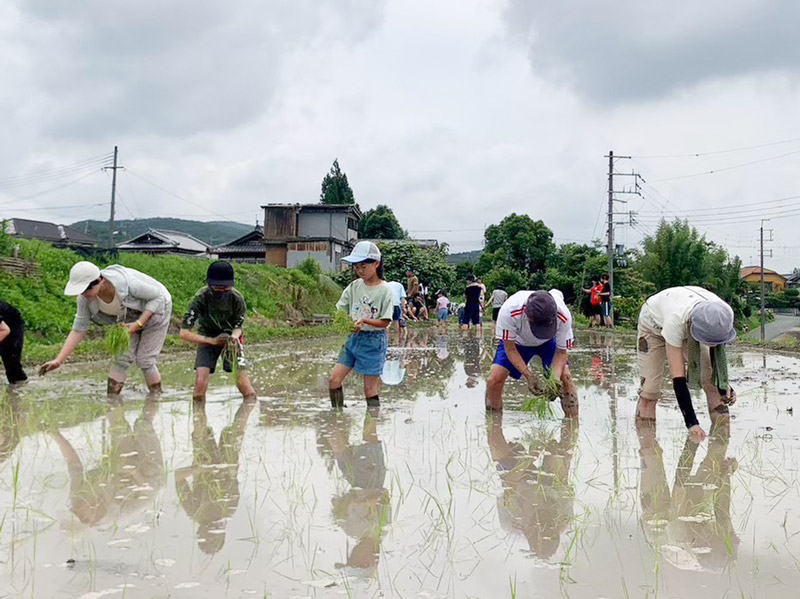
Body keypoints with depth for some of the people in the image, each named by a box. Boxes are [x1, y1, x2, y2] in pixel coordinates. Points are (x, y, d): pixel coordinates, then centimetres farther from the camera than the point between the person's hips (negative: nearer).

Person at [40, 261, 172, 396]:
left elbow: (158, 296, -26)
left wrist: (139, 324, -33)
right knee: (122, 357, -8)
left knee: (144, 360, -8)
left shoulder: (125, 282, -40)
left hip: (155, 310, -5)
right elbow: (78, 330, -15)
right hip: (130, 317, 5)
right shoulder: (85, 299, -23)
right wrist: (58, 360, -22)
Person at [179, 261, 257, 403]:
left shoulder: (237, 299, -23)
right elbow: (184, 333, -26)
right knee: (200, 383, -17)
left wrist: (234, 338, -36)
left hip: (231, 337, 0)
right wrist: (212, 341, -36)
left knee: (243, 384, -12)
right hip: (207, 339, 0)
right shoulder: (200, 299, -26)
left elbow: (238, 327, -12)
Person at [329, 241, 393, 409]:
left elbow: (385, 321, -11)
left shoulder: (384, 290, -10)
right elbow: (340, 310, 5)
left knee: (370, 389, 1)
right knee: (334, 380, -1)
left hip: (373, 340, -5)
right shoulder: (354, 286, 4)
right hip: (353, 338, 5)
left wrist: (364, 321, -26)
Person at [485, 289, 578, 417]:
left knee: (565, 375, -19)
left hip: (549, 341, 1)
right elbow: (510, 348, -25)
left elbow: (562, 351, -21)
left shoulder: (564, 316, -37)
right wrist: (528, 375, -36)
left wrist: (555, 378, -37)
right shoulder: (508, 311, -41)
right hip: (517, 340, 0)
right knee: (495, 378, -16)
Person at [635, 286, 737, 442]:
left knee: (710, 377, -15)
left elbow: (717, 347, -11)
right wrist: (692, 423, -46)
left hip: (688, 325, 4)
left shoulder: (726, 314, -34)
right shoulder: (676, 319, -46)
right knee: (650, 389, -13)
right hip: (654, 323, -3)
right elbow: (678, 378, -43)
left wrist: (724, 386, -26)